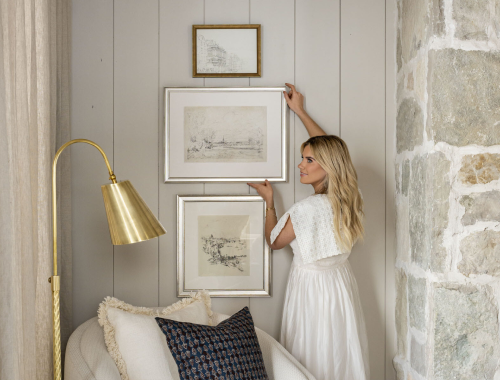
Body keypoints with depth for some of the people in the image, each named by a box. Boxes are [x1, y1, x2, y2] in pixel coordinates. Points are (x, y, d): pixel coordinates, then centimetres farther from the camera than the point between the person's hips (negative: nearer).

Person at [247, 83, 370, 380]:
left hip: (312, 286, -7)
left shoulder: (308, 208, -24)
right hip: (341, 282, 7)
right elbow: (329, 147, 12)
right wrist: (300, 111, 20)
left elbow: (274, 241, -6)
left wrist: (268, 200, 6)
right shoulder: (348, 197, -3)